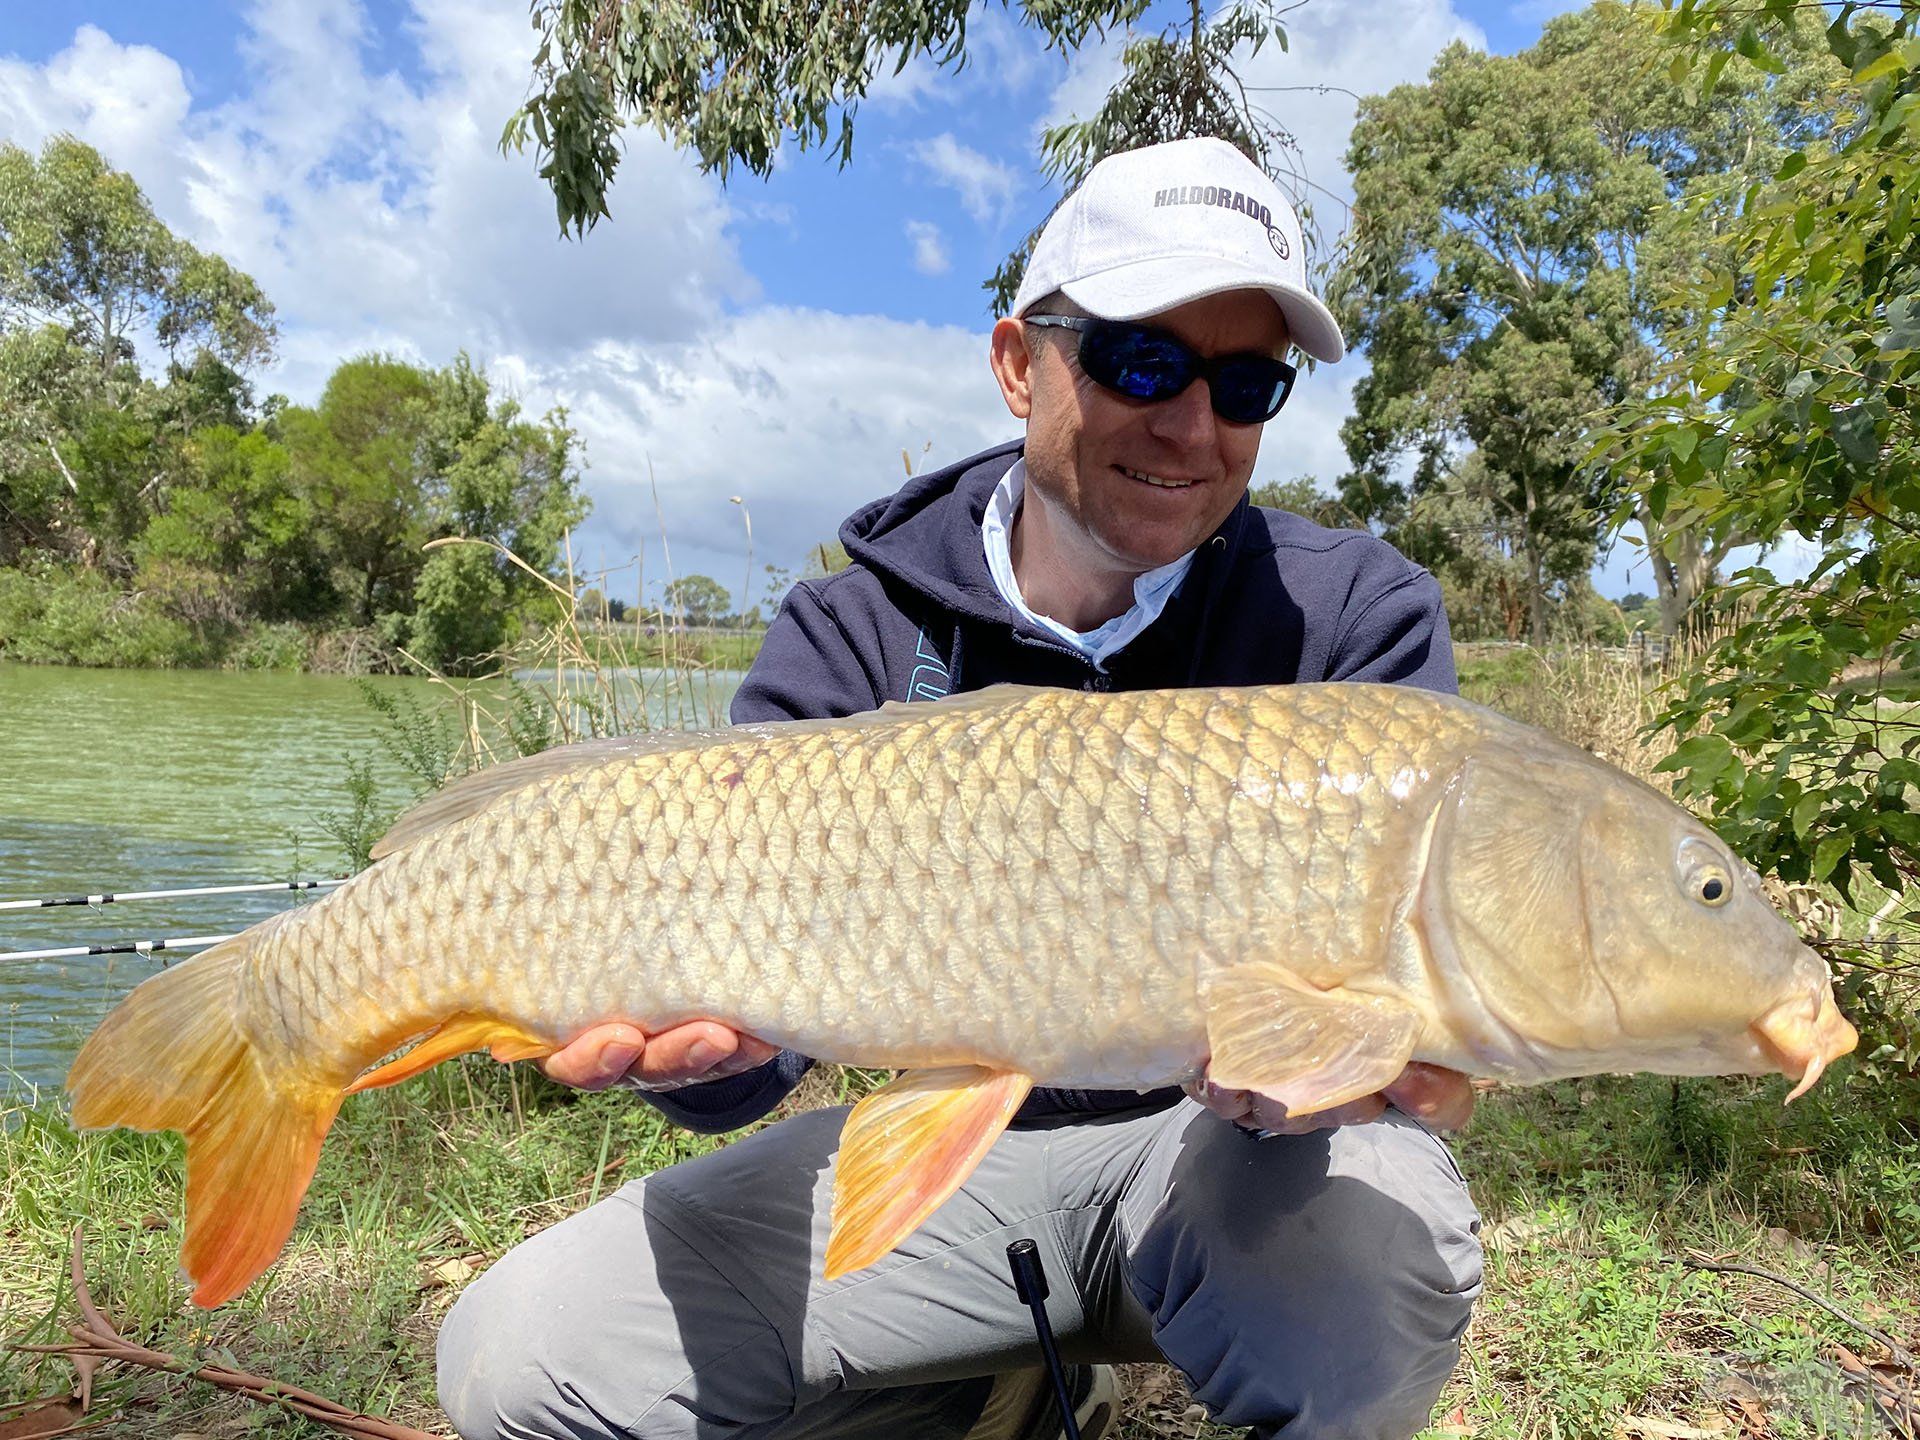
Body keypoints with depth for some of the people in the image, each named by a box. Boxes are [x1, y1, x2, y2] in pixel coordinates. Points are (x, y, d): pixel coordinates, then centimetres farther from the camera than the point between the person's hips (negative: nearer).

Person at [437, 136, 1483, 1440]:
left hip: (1232, 1137, -1)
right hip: (958, 1139, 2)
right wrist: (699, 1044, -40)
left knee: (1370, 1281, -37)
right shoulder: (853, 640, -7)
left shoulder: (1357, 617, -9)